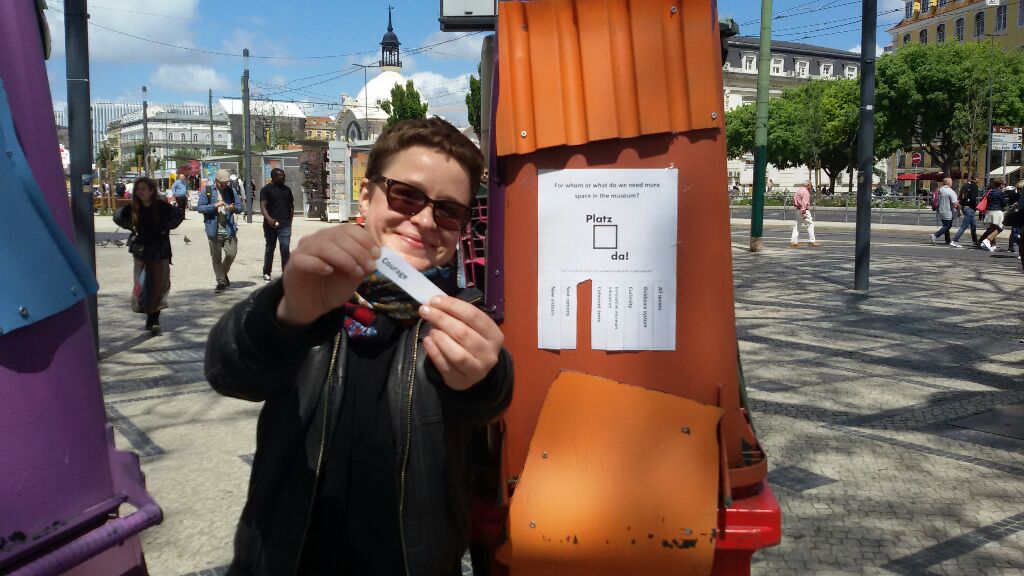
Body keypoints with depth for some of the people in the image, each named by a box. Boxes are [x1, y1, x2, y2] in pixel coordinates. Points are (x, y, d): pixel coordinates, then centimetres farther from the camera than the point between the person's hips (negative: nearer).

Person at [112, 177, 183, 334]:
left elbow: (179, 215, 8)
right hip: (141, 252, 2)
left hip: (160, 252, -2)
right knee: (143, 284, 1)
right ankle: (152, 319, 11)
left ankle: (154, 319, 3)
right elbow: (117, 216, 17)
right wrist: (131, 228, 5)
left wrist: (167, 227, -1)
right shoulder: (133, 208, -1)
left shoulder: (162, 207, -8)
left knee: (158, 285, -3)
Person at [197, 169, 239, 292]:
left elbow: (239, 206, 13)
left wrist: (234, 208, -10)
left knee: (231, 253, 0)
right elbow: (199, 207, -5)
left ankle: (224, 274, 27)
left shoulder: (230, 191, 10)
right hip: (214, 230, -2)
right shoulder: (206, 191, 1)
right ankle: (221, 281, 10)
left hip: (229, 229, 2)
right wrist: (215, 205, -17)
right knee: (216, 257, 2)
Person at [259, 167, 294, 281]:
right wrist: (269, 219, -27)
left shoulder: (287, 189, 13)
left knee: (285, 249, -8)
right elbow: (262, 206, -11)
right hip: (271, 224, -2)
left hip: (284, 225, 2)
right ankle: (266, 273, 22)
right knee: (270, 249, 8)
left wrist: (289, 221, 10)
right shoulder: (266, 189, -1)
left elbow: (291, 206, 20)